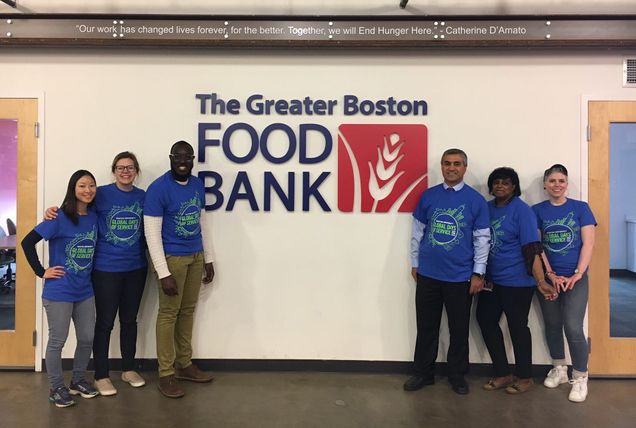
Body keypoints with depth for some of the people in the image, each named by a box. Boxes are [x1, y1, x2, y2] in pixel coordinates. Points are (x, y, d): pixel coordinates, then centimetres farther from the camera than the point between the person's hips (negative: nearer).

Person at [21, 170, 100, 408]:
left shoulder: (94, 217, 2)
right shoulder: (60, 218, -14)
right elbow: (27, 242, -14)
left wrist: (88, 274, 3)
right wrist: (41, 272, -13)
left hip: (85, 290, 5)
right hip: (59, 291, -5)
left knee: (87, 338, 12)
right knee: (57, 341, 7)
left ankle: (78, 380, 32)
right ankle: (57, 388, 24)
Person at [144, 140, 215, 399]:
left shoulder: (198, 184, 6)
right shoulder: (158, 189, -13)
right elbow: (152, 234, -15)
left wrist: (208, 259, 14)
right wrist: (164, 273, -18)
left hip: (196, 256, 6)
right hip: (172, 258, -6)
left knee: (188, 311, 13)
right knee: (169, 314, 2)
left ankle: (184, 365, 27)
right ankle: (166, 374, 13)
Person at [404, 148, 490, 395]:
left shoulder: (476, 200, -2)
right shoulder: (428, 196, 3)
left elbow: (482, 239, -1)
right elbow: (418, 231, 9)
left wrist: (478, 273, -4)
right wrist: (415, 263, 8)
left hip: (460, 277, -1)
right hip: (428, 274, 2)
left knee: (459, 329, 10)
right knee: (426, 326, 11)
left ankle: (457, 375, 27)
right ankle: (423, 372, 25)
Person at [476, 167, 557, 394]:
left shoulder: (522, 210, -11)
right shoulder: (487, 208, 7)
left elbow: (532, 248, -18)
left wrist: (540, 281, -25)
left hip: (516, 281, -6)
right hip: (492, 279, 7)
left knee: (517, 326, 5)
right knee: (486, 320, 9)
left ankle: (525, 377, 23)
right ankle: (503, 373, 25)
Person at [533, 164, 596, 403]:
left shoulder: (580, 208, 2)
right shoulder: (537, 211, 3)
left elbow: (588, 243, -3)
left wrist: (578, 274, -10)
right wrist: (550, 274, -8)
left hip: (575, 277, -2)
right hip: (548, 277, 2)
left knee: (573, 328, -9)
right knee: (553, 325, 10)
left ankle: (580, 378, 8)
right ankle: (559, 369, 29)